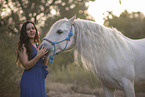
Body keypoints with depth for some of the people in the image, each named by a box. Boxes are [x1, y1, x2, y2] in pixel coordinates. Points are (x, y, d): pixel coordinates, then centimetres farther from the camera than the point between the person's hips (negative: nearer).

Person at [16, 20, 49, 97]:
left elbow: (43, 64, 15)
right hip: (30, 79, -7)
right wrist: (38, 56, -24)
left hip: (40, 79, 7)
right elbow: (26, 66, -15)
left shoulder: (37, 45, 14)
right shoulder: (23, 46, -8)